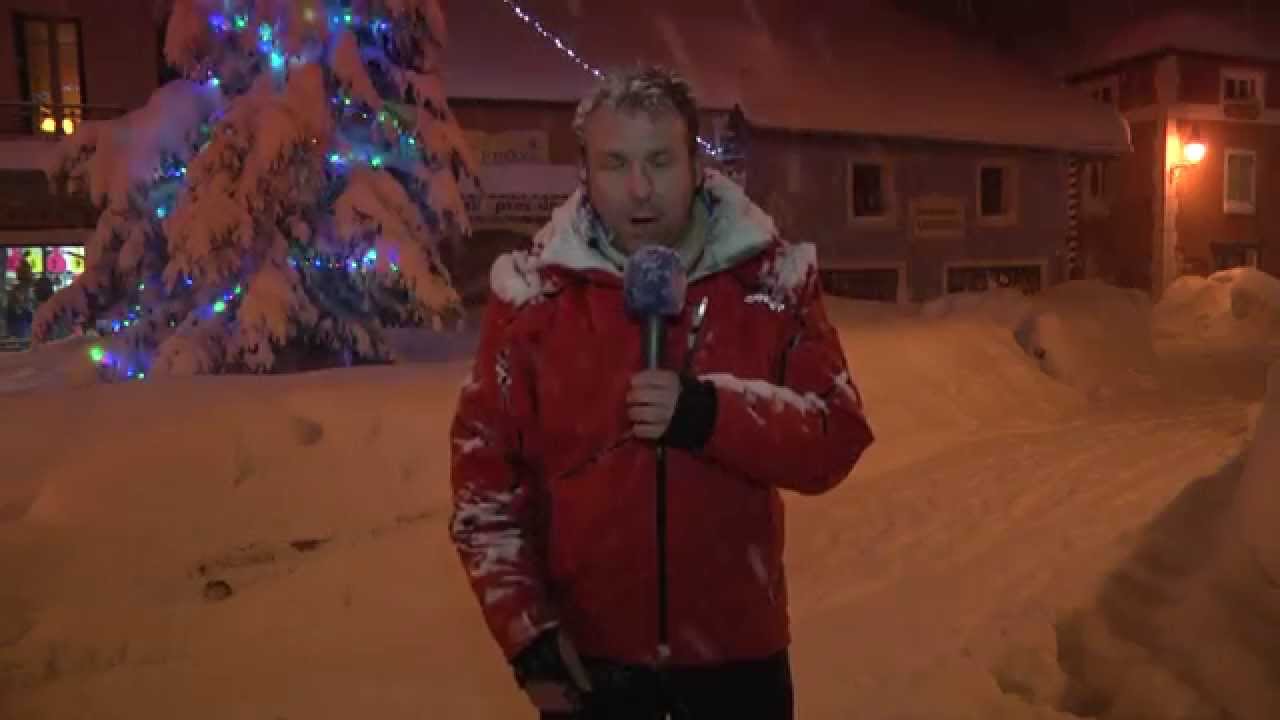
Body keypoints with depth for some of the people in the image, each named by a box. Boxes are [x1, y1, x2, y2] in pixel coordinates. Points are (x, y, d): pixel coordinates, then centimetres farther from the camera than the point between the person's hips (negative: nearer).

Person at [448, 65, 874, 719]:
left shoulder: (772, 277, -6)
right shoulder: (533, 293, -8)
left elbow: (837, 440, -8)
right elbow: (484, 472, -5)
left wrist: (711, 414, -24)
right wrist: (525, 628, -9)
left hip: (738, 643, 1)